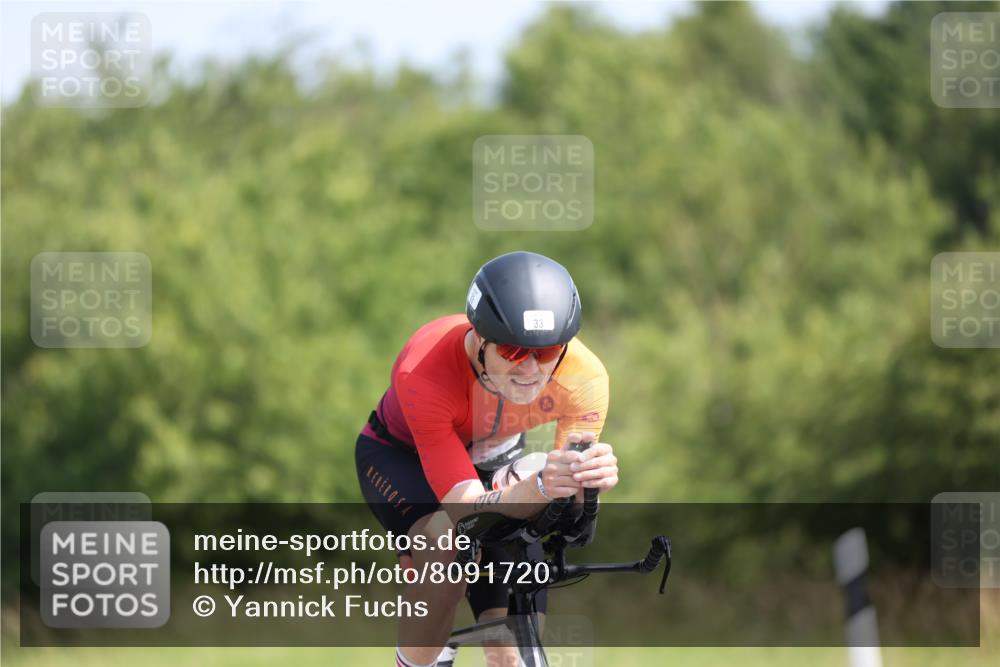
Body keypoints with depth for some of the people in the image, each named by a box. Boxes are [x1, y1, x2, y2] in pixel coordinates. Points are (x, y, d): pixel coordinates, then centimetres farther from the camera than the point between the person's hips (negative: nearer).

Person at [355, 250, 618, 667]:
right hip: (400, 457, -3)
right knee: (450, 540, -37)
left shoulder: (584, 378, -31)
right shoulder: (424, 371, -40)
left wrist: (589, 483, -53)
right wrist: (542, 487, -62)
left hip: (494, 462, 3)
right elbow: (468, 510, -42)